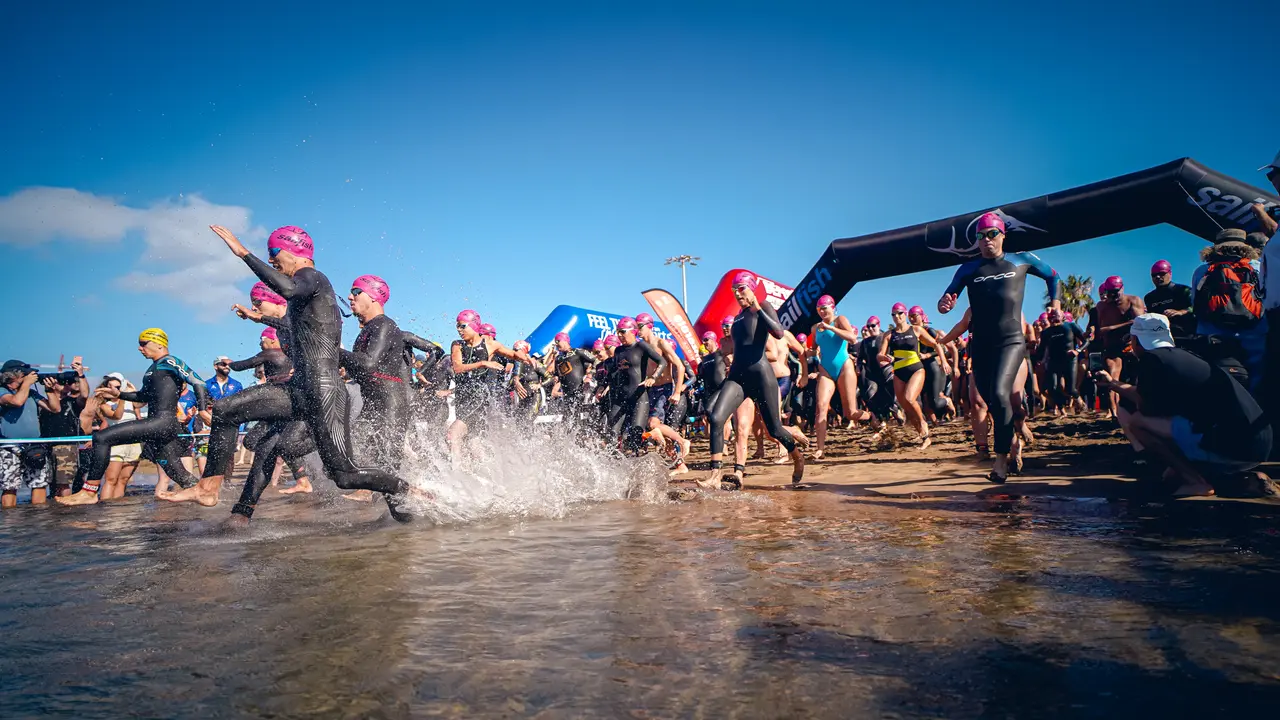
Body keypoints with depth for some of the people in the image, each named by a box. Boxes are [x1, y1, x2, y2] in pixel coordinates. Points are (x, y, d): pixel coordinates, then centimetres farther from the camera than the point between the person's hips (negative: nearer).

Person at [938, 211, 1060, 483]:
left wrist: (1055, 303, 10)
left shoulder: (1022, 260, 6)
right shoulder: (968, 269, 6)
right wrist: (944, 305, -23)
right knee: (990, 400, 9)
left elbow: (1052, 276, 23)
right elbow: (947, 299, 0)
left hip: (1011, 341, -3)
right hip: (980, 345, 3)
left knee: (1000, 394, -22)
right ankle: (1012, 441, 33)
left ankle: (1002, 459, -16)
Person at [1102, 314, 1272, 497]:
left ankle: (1196, 482, -5)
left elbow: (1145, 408, -2)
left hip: (1233, 445, -10)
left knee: (1137, 421, -8)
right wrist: (1113, 383, 44)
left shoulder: (1151, 360, -8)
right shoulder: (1179, 355, 18)